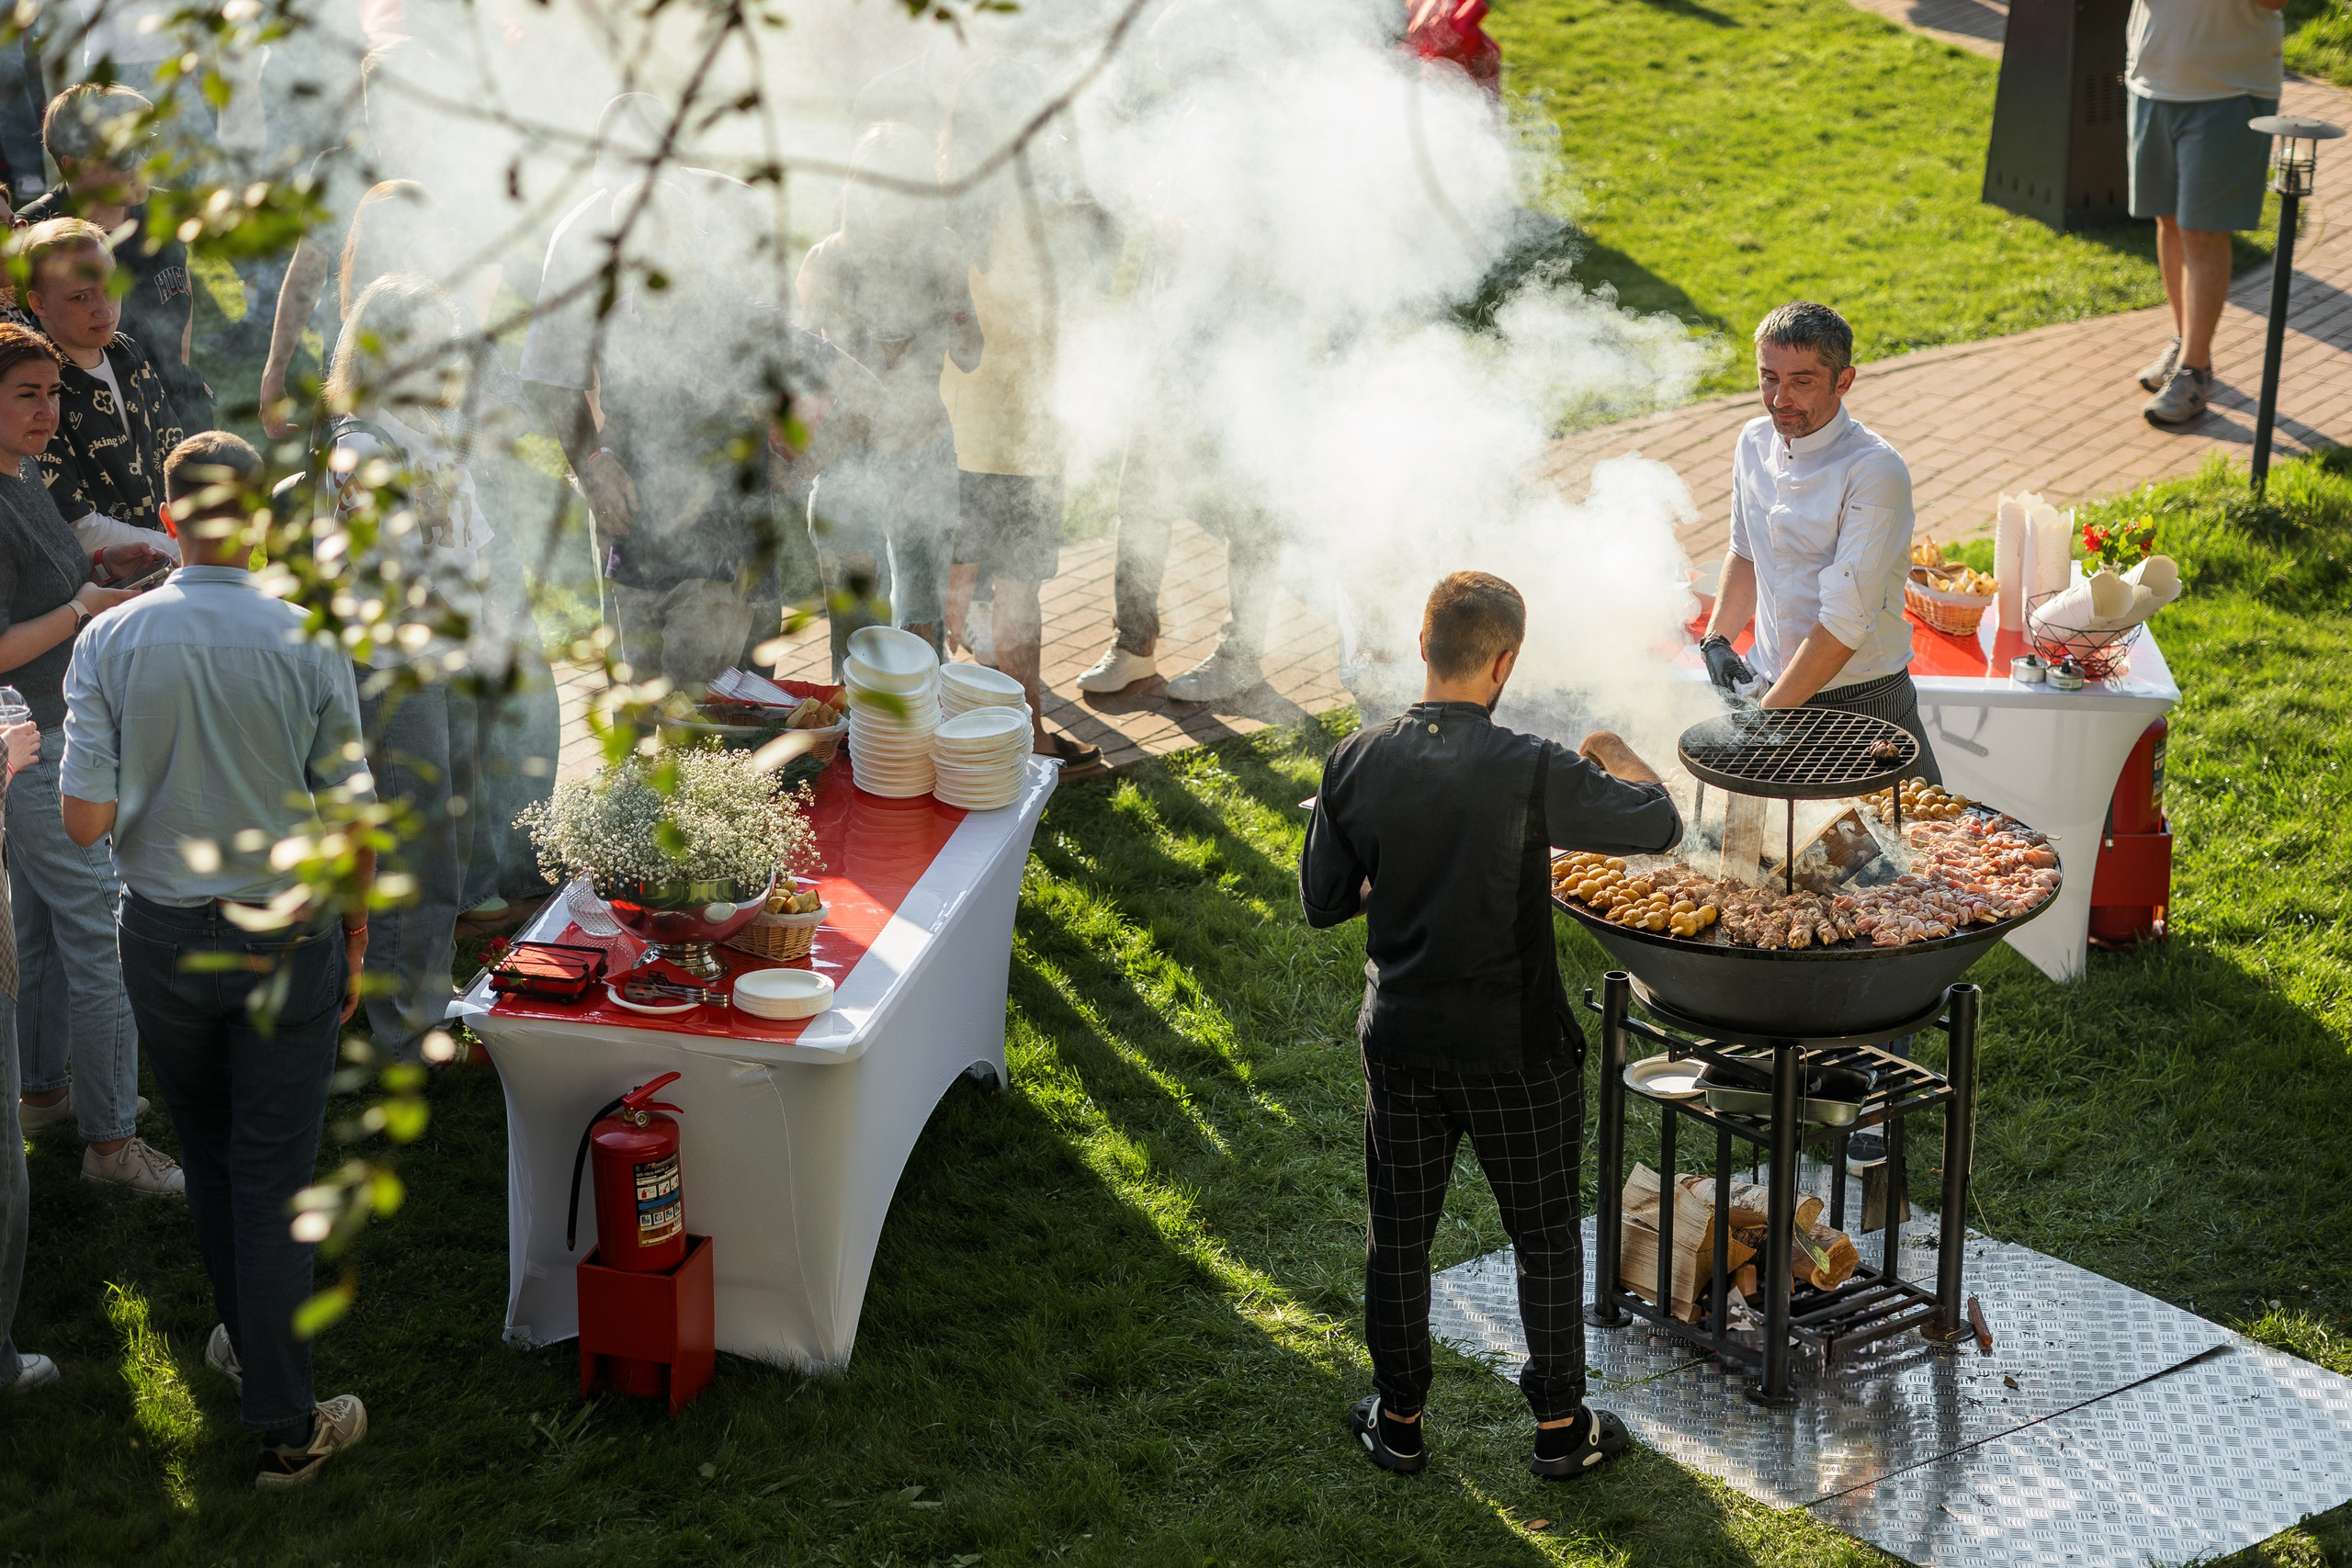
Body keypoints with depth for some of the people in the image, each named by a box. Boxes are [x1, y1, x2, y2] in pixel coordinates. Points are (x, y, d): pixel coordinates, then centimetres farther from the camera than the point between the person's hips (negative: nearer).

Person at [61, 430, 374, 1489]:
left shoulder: (110, 641, -9)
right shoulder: (307, 645, -12)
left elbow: (85, 821, -11)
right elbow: (351, 819, -7)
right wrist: (356, 938, 7)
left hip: (164, 935, 2)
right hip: (288, 938, -2)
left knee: (209, 1158, 22)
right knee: (274, 1175, 4)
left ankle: (244, 1335, 40)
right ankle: (285, 1426, 8)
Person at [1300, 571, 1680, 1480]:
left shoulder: (1355, 764, -9)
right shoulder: (1531, 773, -22)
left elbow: (1322, 903, 0)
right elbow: (1659, 826, -9)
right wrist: (1615, 755, 10)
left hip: (1400, 1042, 3)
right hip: (1514, 1048, -3)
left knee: (1399, 1233, 18)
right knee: (1545, 1235, 15)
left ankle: (1398, 1421, 30)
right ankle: (1560, 1426, 26)